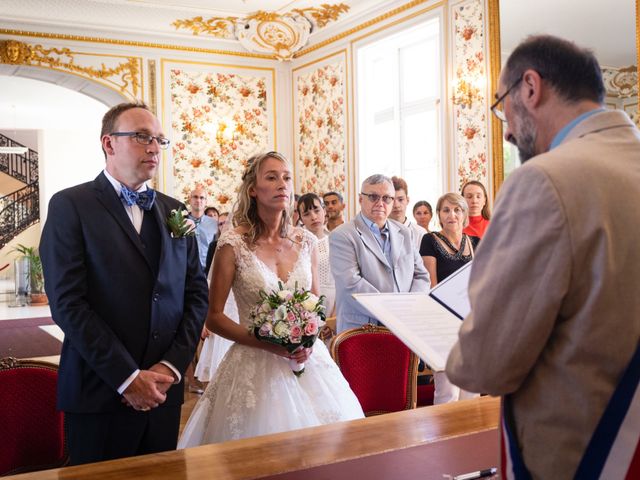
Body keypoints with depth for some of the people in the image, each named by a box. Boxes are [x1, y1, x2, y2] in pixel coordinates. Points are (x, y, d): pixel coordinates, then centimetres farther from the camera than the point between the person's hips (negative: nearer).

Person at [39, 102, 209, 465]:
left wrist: (172, 366, -6)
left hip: (164, 391, 5)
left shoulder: (174, 211, 11)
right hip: (100, 394, -4)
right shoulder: (70, 206, -5)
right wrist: (128, 378, -15)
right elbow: (67, 302, -13)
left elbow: (197, 292, 7)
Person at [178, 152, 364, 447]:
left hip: (308, 363, 4)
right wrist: (268, 344, -15)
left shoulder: (306, 242, 3)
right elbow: (213, 318, -5)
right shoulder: (233, 243, -8)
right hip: (255, 364, -3)